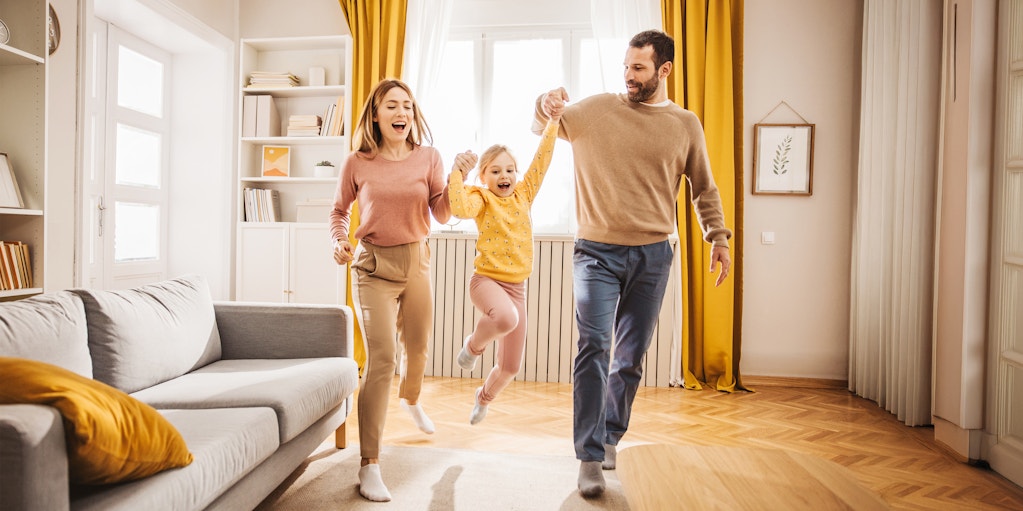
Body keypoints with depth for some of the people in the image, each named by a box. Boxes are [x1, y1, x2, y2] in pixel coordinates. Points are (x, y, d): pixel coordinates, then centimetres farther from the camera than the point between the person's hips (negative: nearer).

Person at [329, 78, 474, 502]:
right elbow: (339, 210, 11)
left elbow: (442, 215, -2)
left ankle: (410, 399, 55)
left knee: (418, 349, 19)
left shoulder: (428, 157, 0)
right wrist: (339, 243, -7)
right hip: (374, 266, -3)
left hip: (417, 263, 3)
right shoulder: (357, 163, -3)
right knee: (381, 360, -14)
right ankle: (369, 465, -3)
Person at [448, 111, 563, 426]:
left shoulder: (523, 194, 8)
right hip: (486, 279, -5)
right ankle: (474, 345, -5)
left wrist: (553, 121, -1)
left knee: (511, 366, 10)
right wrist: (457, 172, -20)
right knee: (505, 317, -41)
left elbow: (542, 160, 3)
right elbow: (461, 209, -27)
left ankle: (485, 396, 45)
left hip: (516, 286, 5)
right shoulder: (482, 197, -5)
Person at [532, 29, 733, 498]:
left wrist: (718, 236, 4)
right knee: (594, 346, -14)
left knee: (631, 356, 10)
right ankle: (590, 457, -3)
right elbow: (541, 126, 9)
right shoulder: (595, 109, 4)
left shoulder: (685, 125, 7)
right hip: (597, 252, -2)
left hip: (652, 256, 2)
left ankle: (610, 438, 30)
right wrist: (545, 106, -14)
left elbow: (704, 188, 14)